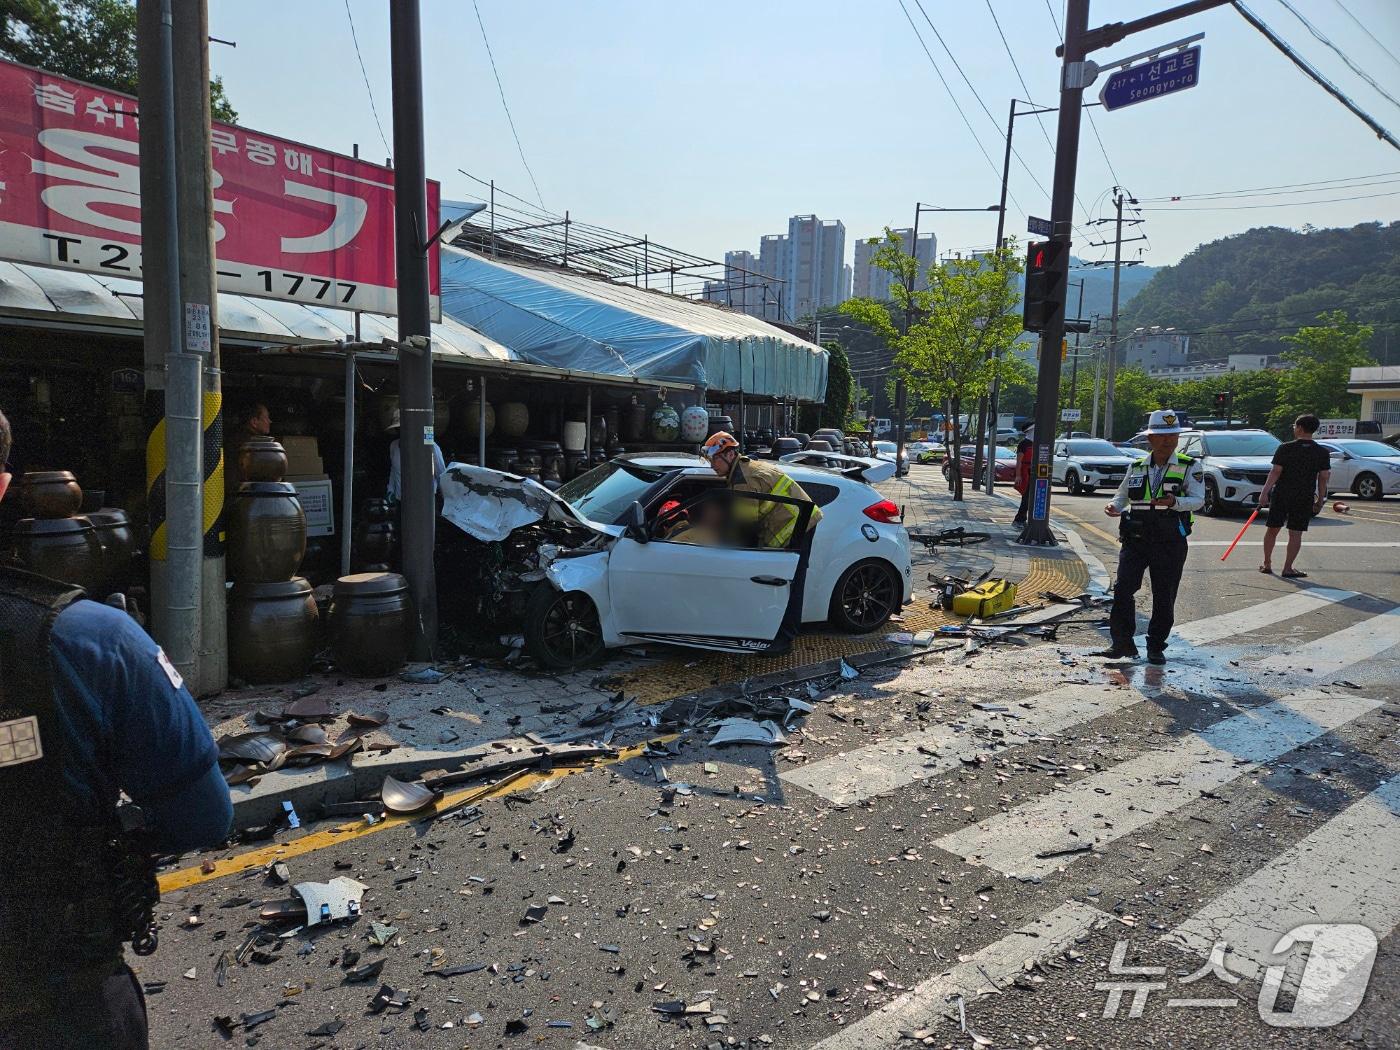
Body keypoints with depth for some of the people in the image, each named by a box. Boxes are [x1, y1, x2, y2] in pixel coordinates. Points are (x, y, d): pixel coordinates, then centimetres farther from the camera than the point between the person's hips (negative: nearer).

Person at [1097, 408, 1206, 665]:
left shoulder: (1189, 467, 1)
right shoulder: (1136, 468, 11)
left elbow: (1198, 500, -9)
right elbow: (1122, 496, 20)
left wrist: (1174, 502, -29)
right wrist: (1114, 507, -4)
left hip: (1170, 543, -2)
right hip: (1135, 540, 2)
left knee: (1164, 597, 5)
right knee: (1123, 589, -9)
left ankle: (1156, 647, 19)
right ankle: (1123, 642, 1)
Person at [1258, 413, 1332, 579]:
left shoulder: (1285, 448, -7)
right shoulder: (1322, 453, 0)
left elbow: (1275, 472, -10)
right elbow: (1323, 478, 1)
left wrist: (1265, 492, -9)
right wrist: (1320, 499, 9)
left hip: (1280, 495, -1)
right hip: (1304, 499, 1)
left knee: (1272, 530, 11)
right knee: (1295, 534, 4)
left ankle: (1267, 565, 18)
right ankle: (1287, 569, 3)